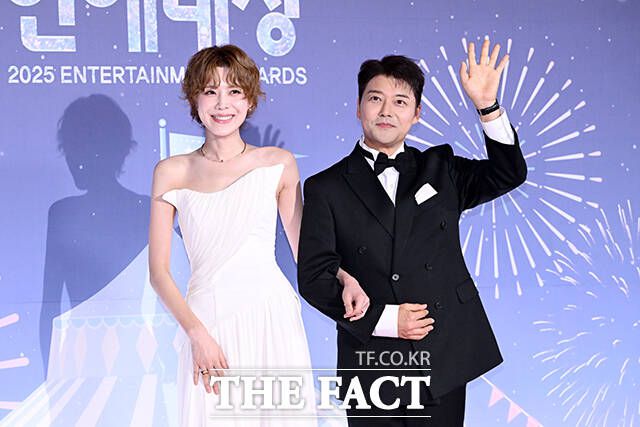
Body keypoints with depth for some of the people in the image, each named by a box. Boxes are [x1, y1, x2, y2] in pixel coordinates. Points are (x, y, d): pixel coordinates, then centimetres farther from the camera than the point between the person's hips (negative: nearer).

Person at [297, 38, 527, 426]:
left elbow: (509, 173, 2)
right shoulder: (326, 188, 1)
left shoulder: (439, 169, 11)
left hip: (444, 362, 2)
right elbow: (313, 276, -4)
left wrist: (487, 105, -12)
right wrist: (383, 319, -14)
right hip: (371, 364, -2)